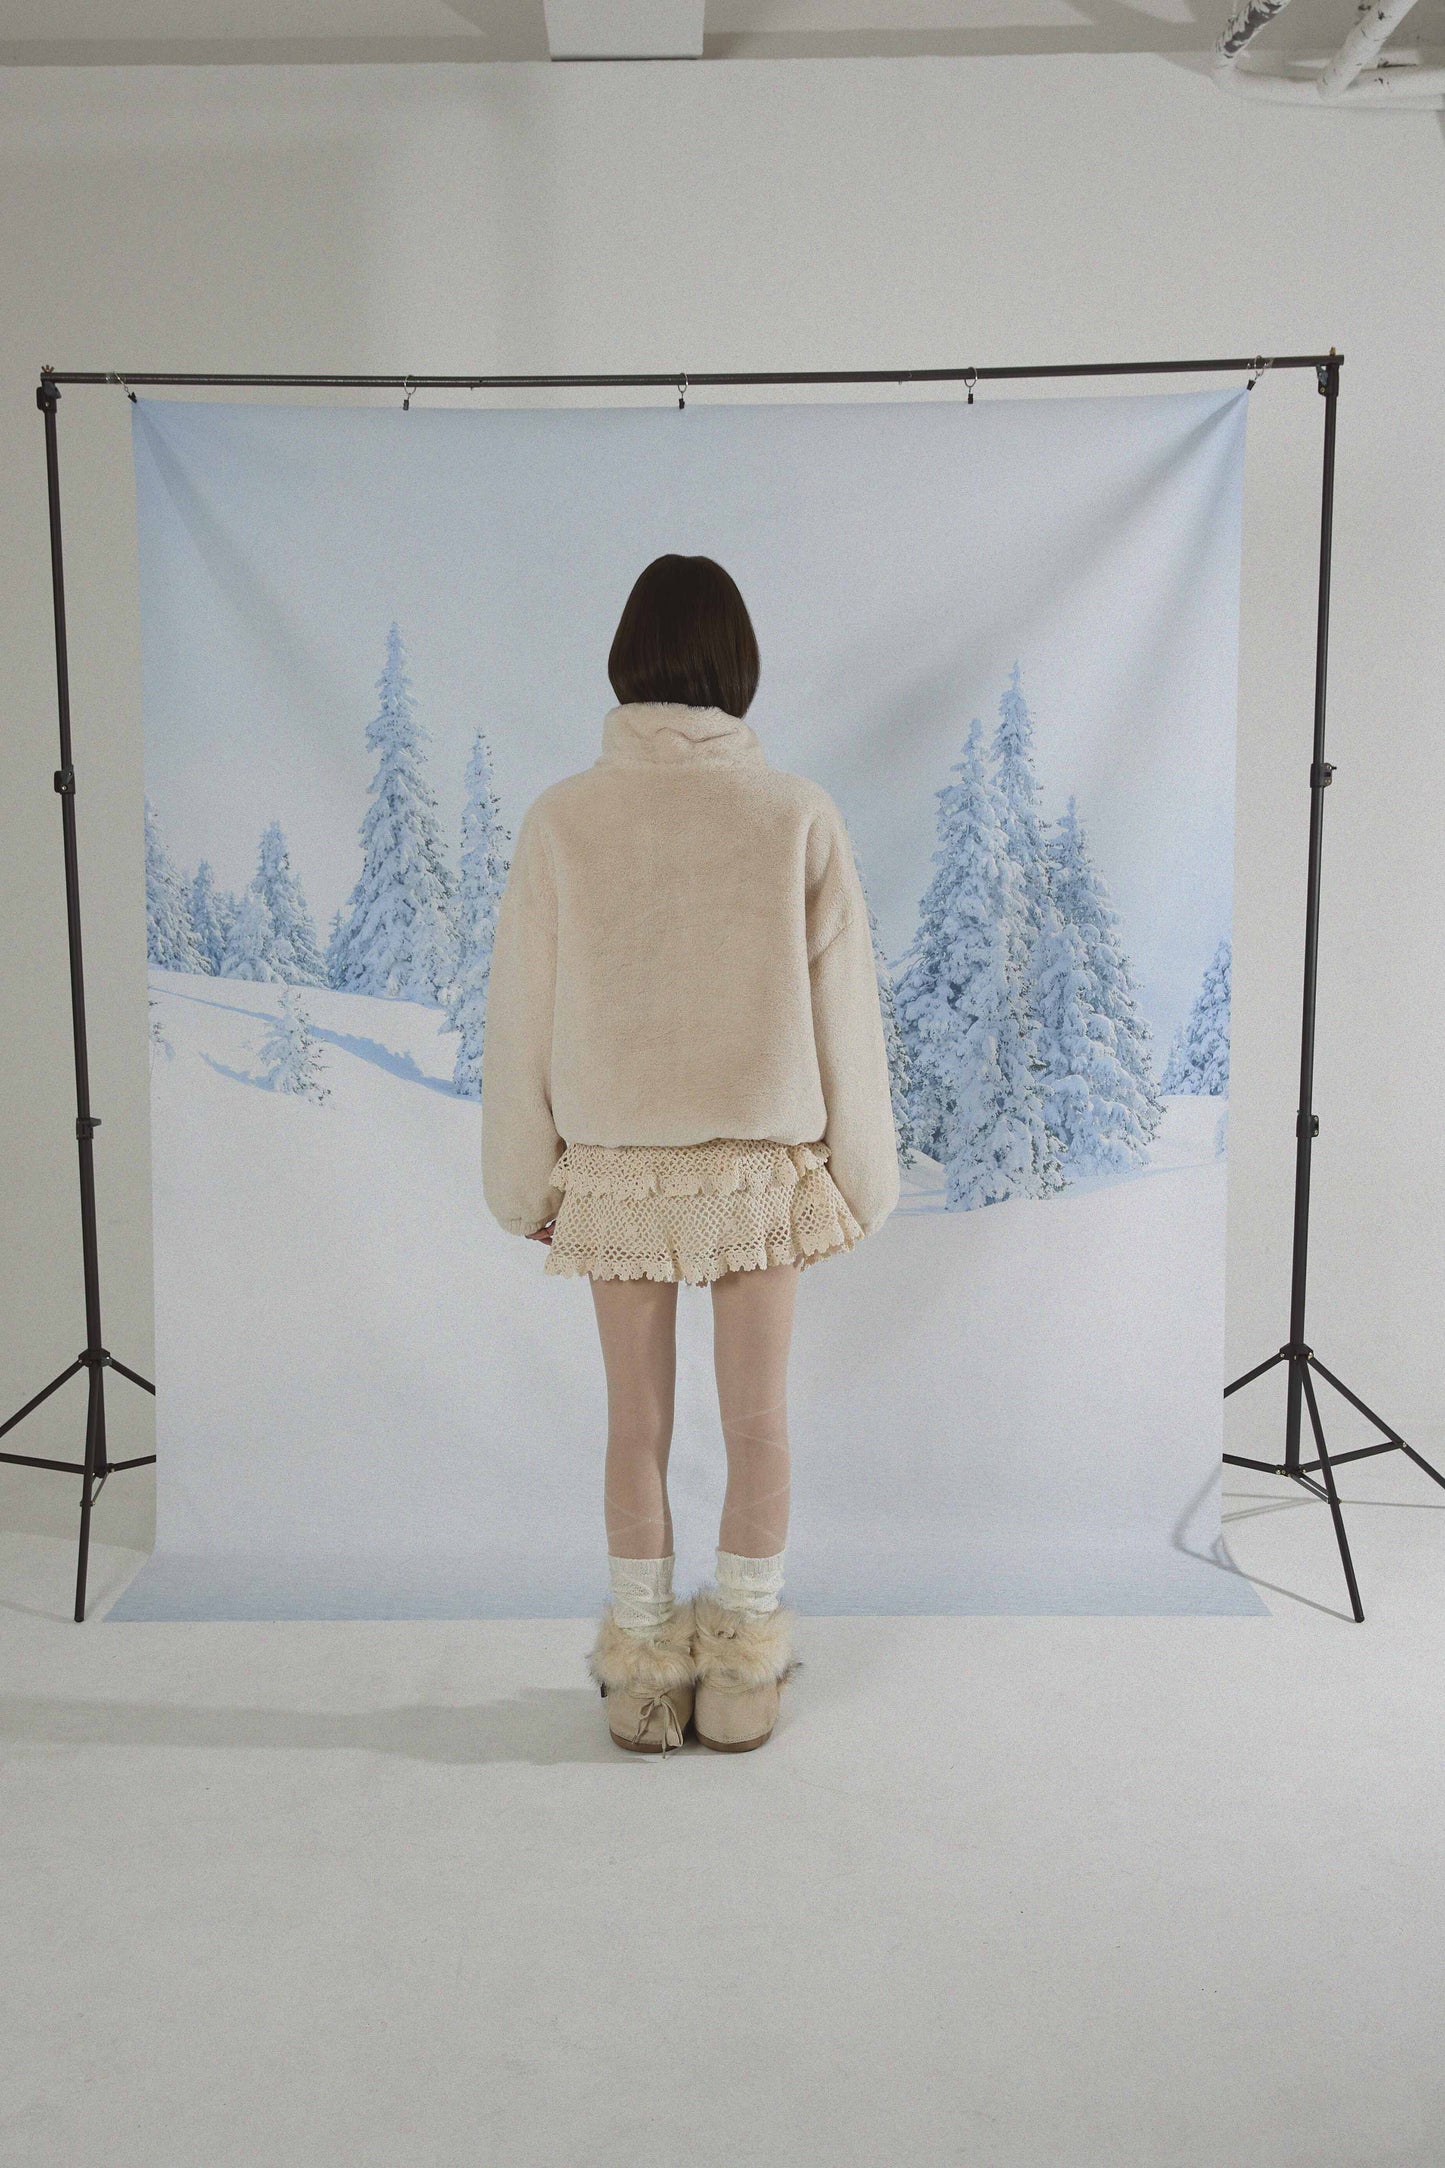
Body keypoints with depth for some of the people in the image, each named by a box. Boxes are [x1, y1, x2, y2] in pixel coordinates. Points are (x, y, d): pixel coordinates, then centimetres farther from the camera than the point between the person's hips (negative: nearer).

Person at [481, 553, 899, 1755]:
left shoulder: (563, 818, -8)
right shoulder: (798, 813, -8)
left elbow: (523, 1015, -3)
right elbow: (842, 1009, -3)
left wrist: (525, 1181, 9)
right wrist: (859, 1175, 8)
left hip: (615, 1169, 0)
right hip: (763, 1162, 0)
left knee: (637, 1426, 13)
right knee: (758, 1421, 13)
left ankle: (643, 1676, 25)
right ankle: (744, 1675, 26)